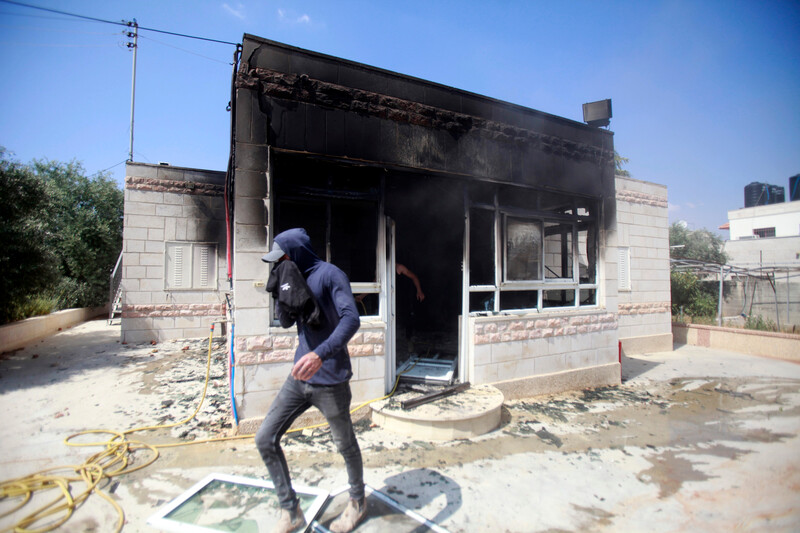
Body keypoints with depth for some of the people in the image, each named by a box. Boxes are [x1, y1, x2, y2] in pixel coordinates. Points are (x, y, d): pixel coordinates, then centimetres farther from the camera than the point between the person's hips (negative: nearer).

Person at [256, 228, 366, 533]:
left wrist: (321, 354, -41)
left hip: (330, 381, -7)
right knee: (265, 440, 6)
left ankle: (358, 502, 39)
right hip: (299, 378, 8)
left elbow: (351, 319, -26)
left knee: (345, 445, 13)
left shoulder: (330, 275, -14)